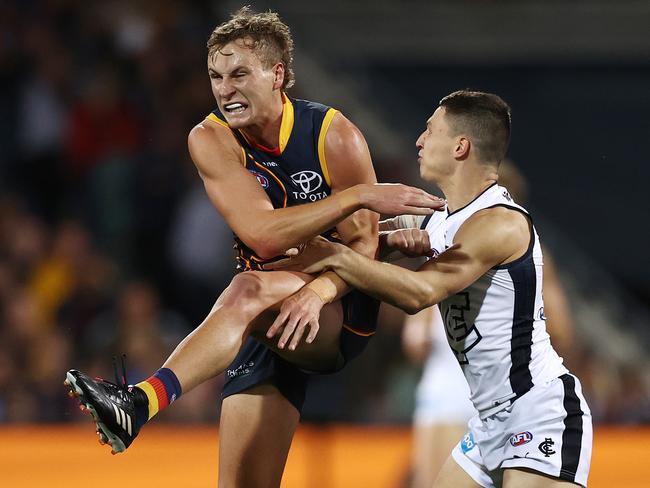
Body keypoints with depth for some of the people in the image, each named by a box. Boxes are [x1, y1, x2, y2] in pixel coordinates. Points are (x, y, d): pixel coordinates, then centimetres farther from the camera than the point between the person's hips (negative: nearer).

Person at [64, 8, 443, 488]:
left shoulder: (335, 135, -11)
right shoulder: (211, 140, -6)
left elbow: (363, 244, -13)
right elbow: (261, 234, -19)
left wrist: (317, 293, -34)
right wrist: (358, 195, -27)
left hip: (341, 310, -4)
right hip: (269, 327, 4)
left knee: (250, 291, -35)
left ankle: (139, 404, -51)